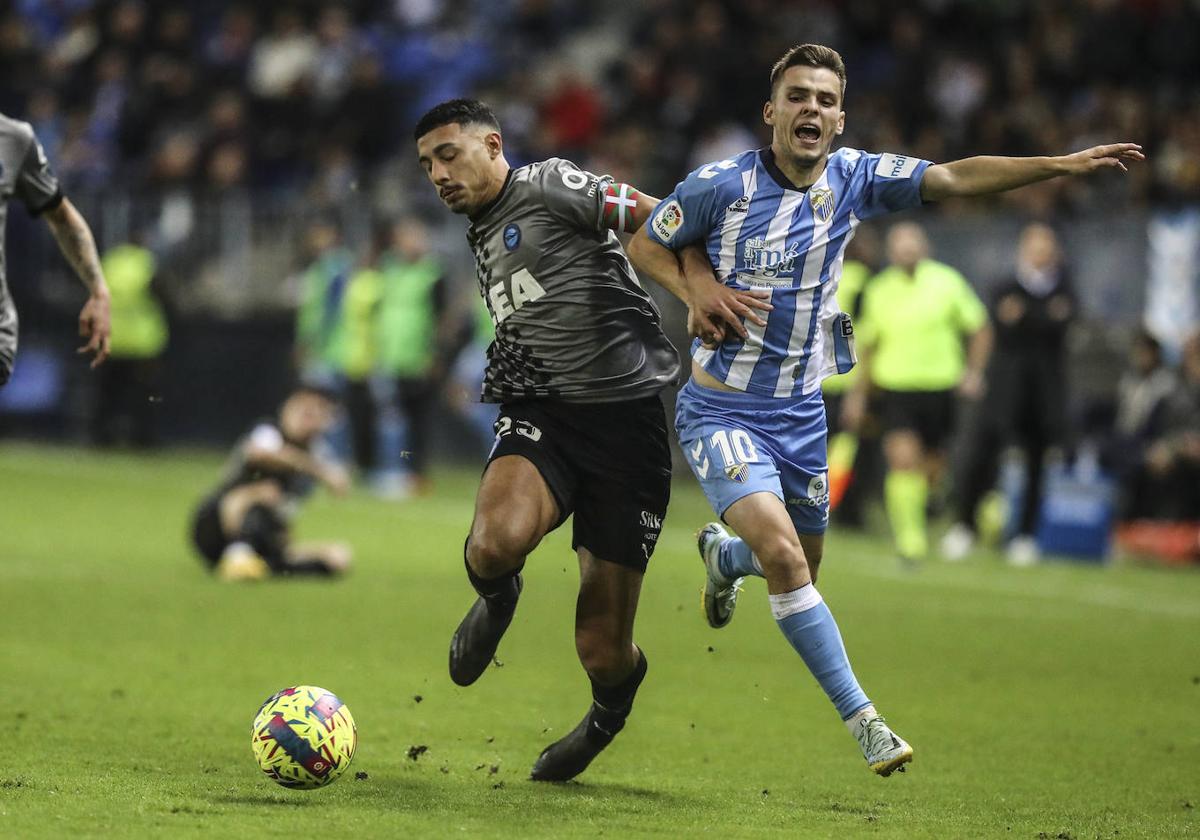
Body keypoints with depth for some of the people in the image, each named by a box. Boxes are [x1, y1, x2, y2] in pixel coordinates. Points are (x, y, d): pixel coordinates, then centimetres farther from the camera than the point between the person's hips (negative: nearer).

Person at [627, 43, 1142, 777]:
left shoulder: (854, 178, -3)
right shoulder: (722, 186, -13)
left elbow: (955, 178, -10)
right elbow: (646, 245, 1)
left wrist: (1062, 164, -19)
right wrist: (698, 285, -17)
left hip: (802, 411, 5)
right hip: (723, 408, -5)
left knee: (801, 566, 18)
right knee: (782, 552, -24)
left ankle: (723, 557, 55)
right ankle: (862, 718, -17)